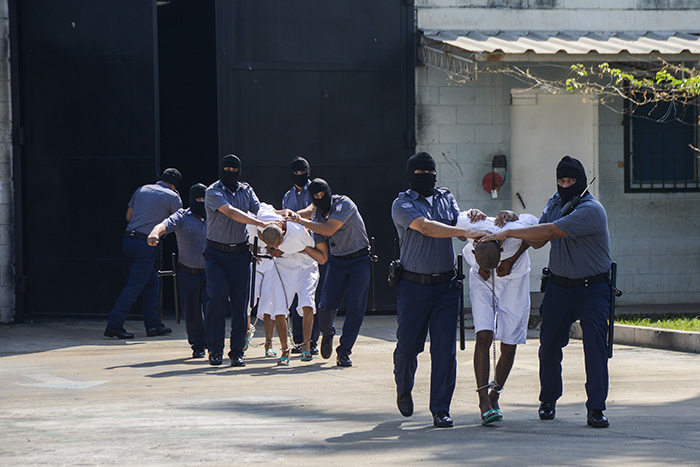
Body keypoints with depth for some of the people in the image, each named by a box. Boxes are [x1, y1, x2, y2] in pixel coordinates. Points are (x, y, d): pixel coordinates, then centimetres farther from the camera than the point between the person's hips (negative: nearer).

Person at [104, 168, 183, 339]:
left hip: (128, 240, 7)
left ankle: (153, 324, 16)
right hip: (145, 244, -7)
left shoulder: (142, 190, 16)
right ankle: (114, 325, -8)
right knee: (134, 286, -4)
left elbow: (128, 216, 19)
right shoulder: (172, 197, 0)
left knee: (151, 282, 16)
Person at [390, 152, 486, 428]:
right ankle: (403, 390, 32)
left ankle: (440, 409, 2)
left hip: (445, 285, 3)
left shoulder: (446, 199, 14)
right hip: (413, 286, -3)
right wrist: (465, 232, -30)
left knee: (445, 349, -3)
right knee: (408, 346, 1)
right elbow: (425, 227, -20)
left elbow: (458, 224, 6)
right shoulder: (402, 204, -4)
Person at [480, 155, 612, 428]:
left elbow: (549, 232, -28)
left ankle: (596, 408, -10)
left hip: (592, 288, -6)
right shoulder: (555, 203, 6)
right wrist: (515, 224, -15)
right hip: (558, 286, 6)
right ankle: (548, 400, 23)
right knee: (549, 344, 4)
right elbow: (537, 241, 3)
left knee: (595, 344, -13)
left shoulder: (591, 210, -20)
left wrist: (508, 233, -26)